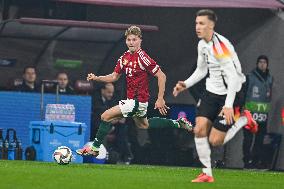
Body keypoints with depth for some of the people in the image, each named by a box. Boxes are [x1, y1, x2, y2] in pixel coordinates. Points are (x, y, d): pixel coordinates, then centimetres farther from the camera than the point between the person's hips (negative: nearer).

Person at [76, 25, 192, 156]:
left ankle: (94, 148, 0)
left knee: (106, 116, -13)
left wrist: (160, 99, -20)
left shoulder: (142, 57, -21)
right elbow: (114, 77, 12)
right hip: (131, 99, 9)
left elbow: (161, 76, -20)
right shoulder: (125, 57, 3)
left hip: (138, 100, -9)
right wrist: (96, 78, -2)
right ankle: (177, 124, 43)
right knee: (143, 125, 31)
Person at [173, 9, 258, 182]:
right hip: (212, 91, 7)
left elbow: (233, 76, -27)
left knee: (215, 140, -8)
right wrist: (185, 84, 6)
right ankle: (207, 174, 3)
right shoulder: (202, 45, 4)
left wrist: (229, 105, -31)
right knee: (199, 129, -9)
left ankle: (243, 120, 17)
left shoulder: (221, 45, -23)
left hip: (230, 93, -7)